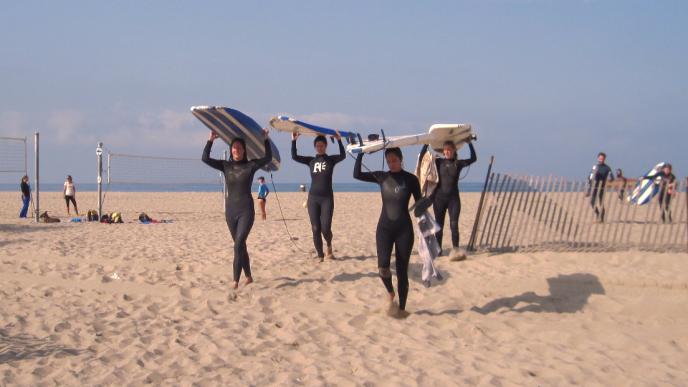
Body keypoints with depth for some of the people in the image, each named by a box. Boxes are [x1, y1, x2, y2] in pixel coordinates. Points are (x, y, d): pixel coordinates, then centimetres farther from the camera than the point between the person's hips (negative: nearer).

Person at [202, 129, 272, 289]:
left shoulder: (251, 165, -2)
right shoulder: (225, 165, 4)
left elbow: (268, 158, -7)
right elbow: (205, 158, -3)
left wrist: (266, 140, -11)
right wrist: (210, 141, -11)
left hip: (246, 211, -4)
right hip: (230, 210, 4)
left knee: (238, 245, -15)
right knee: (240, 246, 13)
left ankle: (235, 281, -18)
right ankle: (248, 277, 26)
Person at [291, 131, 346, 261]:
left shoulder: (331, 160, 2)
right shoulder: (311, 160, 8)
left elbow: (343, 156, -17)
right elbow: (294, 156, -2)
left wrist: (339, 141, -27)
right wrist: (293, 141, -12)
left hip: (327, 198, -2)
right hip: (313, 198, 2)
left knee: (325, 228, -10)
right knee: (315, 229, 0)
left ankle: (329, 246, 22)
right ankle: (320, 256, 9)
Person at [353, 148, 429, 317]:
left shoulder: (411, 179, -3)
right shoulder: (381, 177, 2)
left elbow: (419, 203, 4)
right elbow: (357, 174, -6)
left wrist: (422, 208, -18)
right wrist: (361, 153, -13)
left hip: (404, 229, -1)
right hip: (384, 228, 1)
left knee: (402, 270, 3)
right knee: (383, 267, -16)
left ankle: (402, 308, 16)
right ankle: (390, 294, 14)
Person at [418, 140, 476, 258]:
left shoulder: (458, 163, 3)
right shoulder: (439, 162, 3)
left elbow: (473, 159, -4)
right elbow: (422, 157, -2)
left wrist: (470, 144, -8)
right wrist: (426, 144, -10)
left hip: (453, 198, -1)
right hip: (439, 198, 1)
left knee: (454, 225, -9)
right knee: (439, 225, 8)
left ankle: (456, 250, -10)